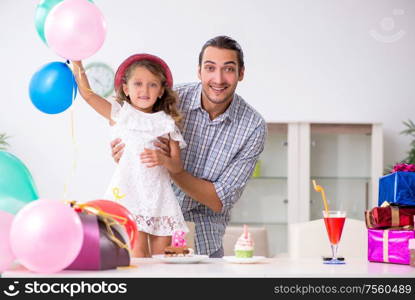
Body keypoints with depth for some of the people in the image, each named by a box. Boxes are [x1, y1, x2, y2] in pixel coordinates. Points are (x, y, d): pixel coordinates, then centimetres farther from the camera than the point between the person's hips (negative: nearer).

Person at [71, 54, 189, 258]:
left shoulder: (167, 123, 11)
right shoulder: (119, 114, 9)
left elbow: (176, 166, 6)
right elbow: (87, 93, -1)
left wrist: (162, 159, -15)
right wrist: (76, 62, -8)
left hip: (159, 194, 2)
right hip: (128, 193, -2)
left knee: (161, 257, -1)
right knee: (137, 253, -14)